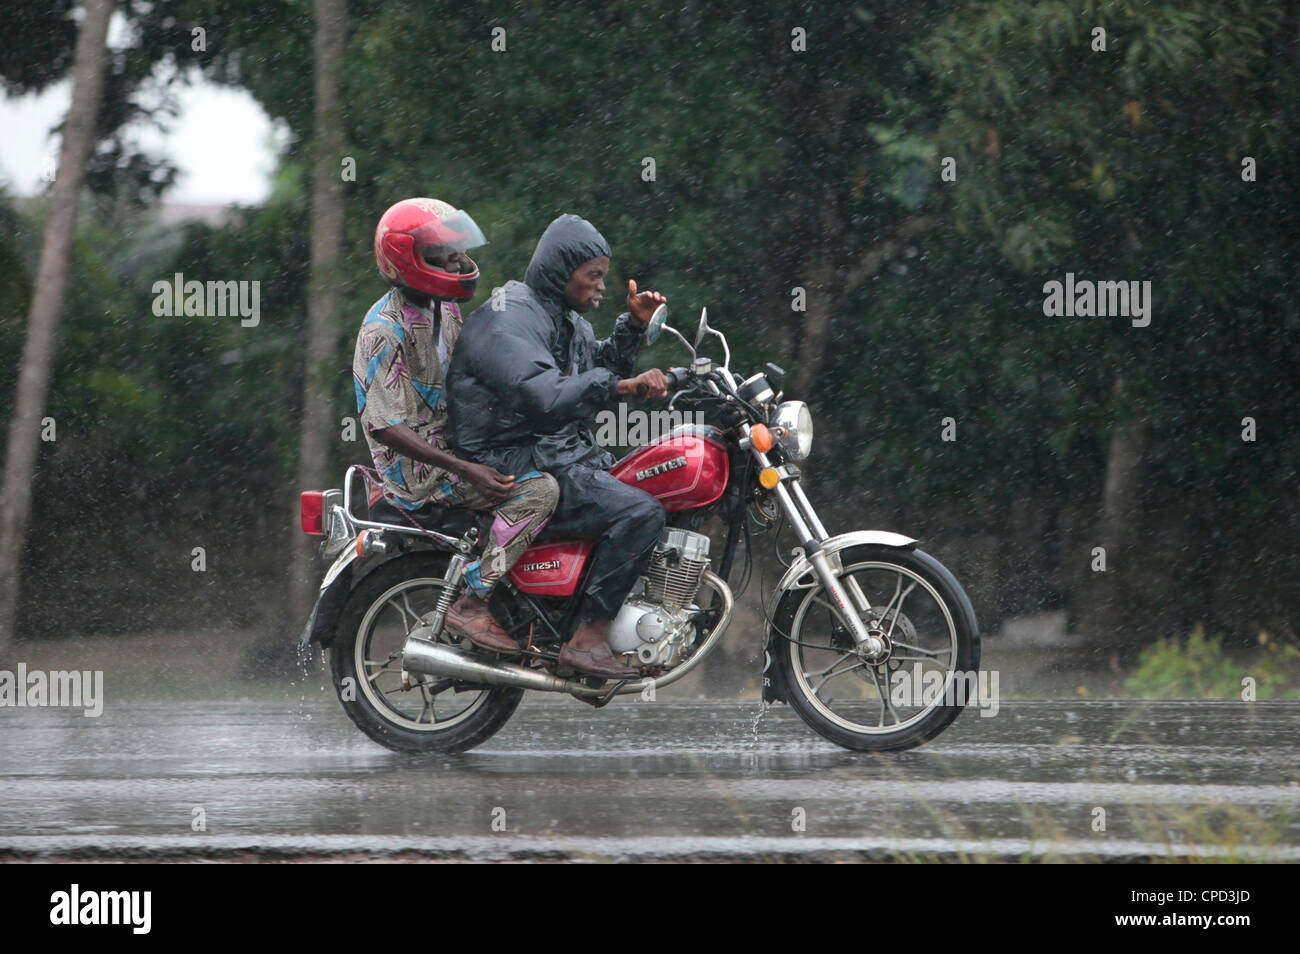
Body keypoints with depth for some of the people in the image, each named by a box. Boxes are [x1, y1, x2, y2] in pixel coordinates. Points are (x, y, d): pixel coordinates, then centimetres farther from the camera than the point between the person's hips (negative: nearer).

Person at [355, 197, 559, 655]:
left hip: (454, 442, 10)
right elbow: (385, 426, -23)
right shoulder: (385, 330, -19)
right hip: (415, 468, -10)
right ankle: (471, 604, -24)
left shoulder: (444, 309, 11)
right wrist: (466, 470, -28)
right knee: (537, 489, -25)